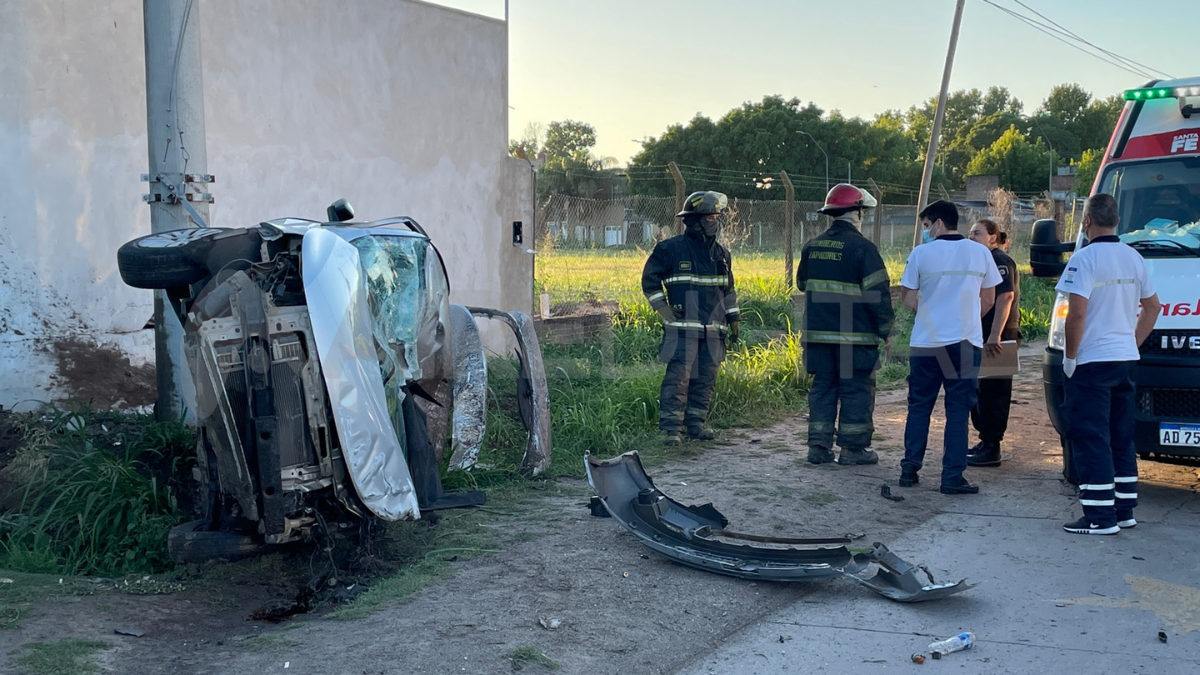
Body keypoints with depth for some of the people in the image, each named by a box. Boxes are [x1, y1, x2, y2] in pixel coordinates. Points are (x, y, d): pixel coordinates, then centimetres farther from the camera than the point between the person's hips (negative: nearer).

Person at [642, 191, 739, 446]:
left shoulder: (721, 253, 15)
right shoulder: (671, 248, -3)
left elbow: (728, 289, 24)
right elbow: (650, 280, 2)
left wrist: (734, 319, 19)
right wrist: (665, 309, -6)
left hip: (713, 329, 6)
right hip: (683, 328, -6)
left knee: (706, 379, 8)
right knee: (678, 378, -10)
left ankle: (696, 423, 19)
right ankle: (670, 428, -6)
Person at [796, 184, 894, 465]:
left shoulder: (812, 247, 8)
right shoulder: (862, 247, -12)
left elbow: (802, 283, 22)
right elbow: (878, 294, -12)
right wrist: (886, 331, -4)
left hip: (817, 332, 6)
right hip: (855, 335, -6)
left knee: (822, 387, 11)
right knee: (857, 389, 3)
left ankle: (819, 446, 12)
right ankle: (853, 448, 6)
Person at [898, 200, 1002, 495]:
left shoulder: (921, 254, -6)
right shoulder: (981, 253, 2)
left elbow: (908, 299, -3)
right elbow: (988, 300, 10)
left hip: (925, 342, -1)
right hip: (966, 343, 1)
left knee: (919, 407, 12)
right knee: (958, 411, 5)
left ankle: (909, 469, 15)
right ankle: (952, 477, 3)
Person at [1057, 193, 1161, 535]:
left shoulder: (1085, 259, -14)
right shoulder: (1133, 258, 10)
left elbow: (1077, 313, -21)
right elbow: (1153, 307, 17)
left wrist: (1070, 356, -11)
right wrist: (1133, 343, 20)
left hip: (1091, 362, -8)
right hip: (1125, 360, 8)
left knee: (1091, 439, -4)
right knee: (1121, 437, 14)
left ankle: (1100, 517, -4)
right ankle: (1124, 510, 20)